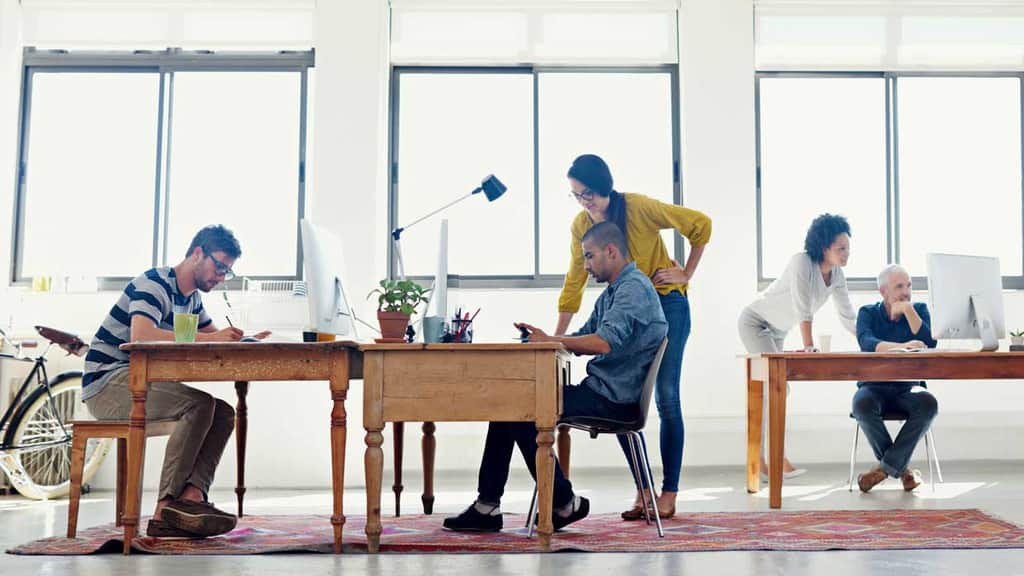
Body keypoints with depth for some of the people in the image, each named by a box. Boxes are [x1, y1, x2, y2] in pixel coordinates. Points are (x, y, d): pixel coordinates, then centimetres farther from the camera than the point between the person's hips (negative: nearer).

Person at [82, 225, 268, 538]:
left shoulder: (191, 298, 14)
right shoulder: (153, 284, -15)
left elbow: (214, 337, 20)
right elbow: (141, 336, -33)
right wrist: (209, 338, -33)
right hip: (107, 383, -9)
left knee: (224, 413, -9)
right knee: (199, 403, -28)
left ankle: (192, 494, -27)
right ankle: (166, 506, -26)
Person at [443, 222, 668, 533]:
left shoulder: (634, 287, -13)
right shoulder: (612, 291, 22)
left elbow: (603, 342, -28)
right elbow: (582, 338, 21)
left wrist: (550, 341, -16)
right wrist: (542, 338, 2)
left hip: (614, 399, -10)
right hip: (598, 390, 10)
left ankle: (564, 503, -5)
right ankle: (487, 507, 2)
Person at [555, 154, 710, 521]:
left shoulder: (639, 207, -18)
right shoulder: (580, 225, -3)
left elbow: (701, 225, -11)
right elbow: (574, 283, 3)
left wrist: (686, 274, -9)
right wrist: (556, 337, 1)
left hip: (666, 304, -5)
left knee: (666, 398, -4)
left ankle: (669, 493, 5)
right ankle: (643, 489, 10)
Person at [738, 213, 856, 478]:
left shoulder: (837, 274, -5)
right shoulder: (802, 262, -28)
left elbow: (847, 315, -1)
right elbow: (803, 309, -33)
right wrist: (809, 347, -36)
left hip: (777, 331, 8)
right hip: (755, 321, -8)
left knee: (766, 391, 7)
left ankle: (759, 461, 11)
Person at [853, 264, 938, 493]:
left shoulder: (919, 309, 8)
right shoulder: (868, 313, 2)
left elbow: (931, 344, -10)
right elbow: (867, 343, -20)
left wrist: (908, 309, -15)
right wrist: (902, 346, -36)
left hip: (907, 388, 1)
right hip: (874, 386, -1)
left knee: (928, 403, -32)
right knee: (862, 404, -35)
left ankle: (887, 465, -22)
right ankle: (901, 468, -19)